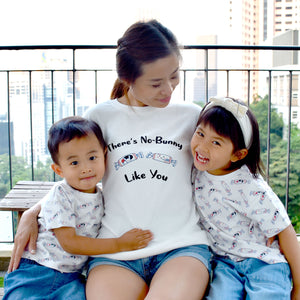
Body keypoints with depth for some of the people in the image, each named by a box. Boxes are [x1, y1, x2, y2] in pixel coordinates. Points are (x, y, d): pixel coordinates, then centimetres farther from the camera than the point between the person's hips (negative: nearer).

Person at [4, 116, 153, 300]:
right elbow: (69, 243, -19)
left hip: (71, 276, 4)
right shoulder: (60, 195, -13)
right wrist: (119, 244, -18)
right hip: (34, 272, -3)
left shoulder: (102, 197, 4)